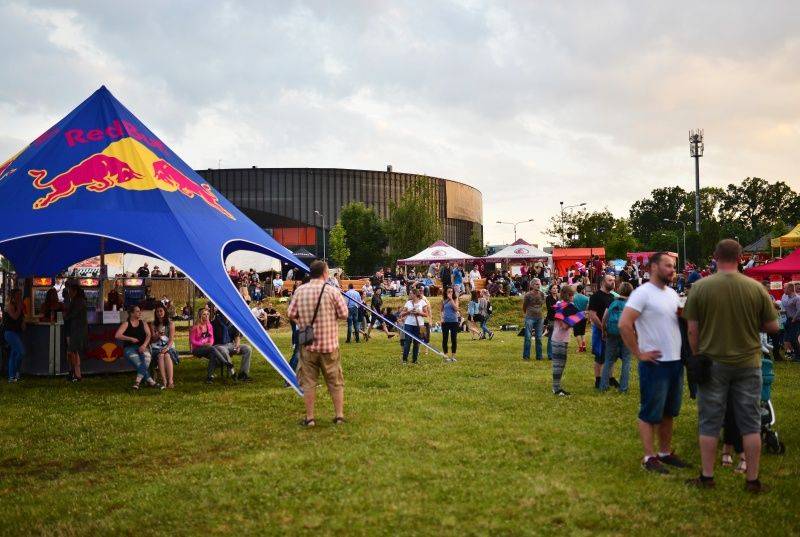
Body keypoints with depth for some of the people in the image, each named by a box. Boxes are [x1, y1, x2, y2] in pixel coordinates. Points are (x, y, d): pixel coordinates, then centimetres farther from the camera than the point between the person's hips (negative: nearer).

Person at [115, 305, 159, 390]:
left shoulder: (143, 323, 17)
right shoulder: (126, 324, 7)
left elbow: (148, 335, 4)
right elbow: (117, 335, -4)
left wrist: (144, 345, -14)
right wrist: (130, 338, -12)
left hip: (142, 347, 2)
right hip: (129, 348, -2)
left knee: (146, 357, -31)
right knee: (139, 364, -25)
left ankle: (137, 381, -33)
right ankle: (150, 381, -26)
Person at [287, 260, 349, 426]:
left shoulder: (300, 290, -3)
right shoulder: (332, 291, -9)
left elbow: (290, 314, -1)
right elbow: (344, 314, -6)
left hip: (308, 343, 1)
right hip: (329, 343, -1)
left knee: (308, 381, 8)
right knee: (335, 381, 11)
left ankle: (310, 418, 10)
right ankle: (339, 415, 15)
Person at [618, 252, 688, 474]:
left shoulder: (672, 293, 12)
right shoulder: (642, 293, -14)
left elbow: (682, 320, 25)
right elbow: (624, 324, -21)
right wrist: (639, 354, -17)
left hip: (676, 361, 8)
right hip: (655, 363, -8)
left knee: (669, 412, 17)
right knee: (650, 413, 1)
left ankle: (665, 452, 28)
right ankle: (649, 457, 9)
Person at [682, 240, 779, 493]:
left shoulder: (700, 287, -9)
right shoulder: (756, 288, -7)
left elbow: (692, 330, -7)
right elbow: (773, 326, 0)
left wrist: (697, 357, 7)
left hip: (713, 363, -1)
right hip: (748, 364, 1)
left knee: (710, 424, 10)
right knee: (750, 424, 11)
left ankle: (707, 477, 18)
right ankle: (753, 480, 17)